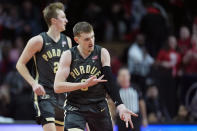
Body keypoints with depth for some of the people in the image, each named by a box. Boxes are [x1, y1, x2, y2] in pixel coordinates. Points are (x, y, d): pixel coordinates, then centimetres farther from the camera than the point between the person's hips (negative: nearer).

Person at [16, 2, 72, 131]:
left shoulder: (67, 41, 9)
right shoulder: (39, 40, -8)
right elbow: (20, 64, -4)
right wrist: (34, 83, -14)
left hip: (61, 93, 7)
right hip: (44, 93, -6)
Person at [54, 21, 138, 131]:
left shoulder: (102, 53, -2)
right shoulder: (68, 56, -6)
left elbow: (110, 81, -9)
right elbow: (57, 87, -12)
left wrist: (120, 106, -24)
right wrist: (85, 84, -23)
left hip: (98, 106, 2)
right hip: (75, 108, -2)